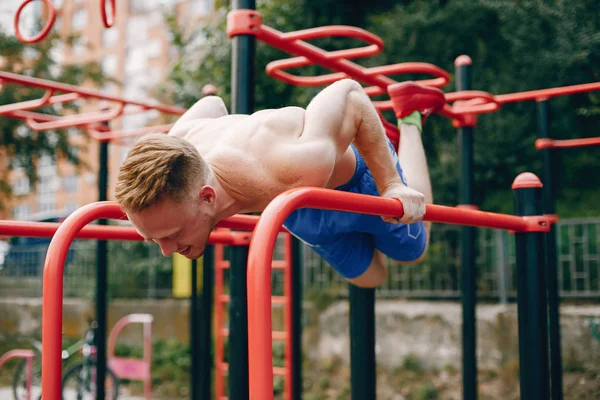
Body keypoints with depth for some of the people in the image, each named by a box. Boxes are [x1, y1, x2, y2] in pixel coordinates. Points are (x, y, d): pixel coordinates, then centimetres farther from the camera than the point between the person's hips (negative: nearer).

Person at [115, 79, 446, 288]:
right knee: (368, 277, 27)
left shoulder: (291, 174, -51)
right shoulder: (176, 152, -34)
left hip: (359, 170, -4)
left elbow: (349, 93, -34)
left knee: (412, 251, 28)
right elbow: (212, 104, -11)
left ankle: (410, 116, 33)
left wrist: (391, 184, -28)